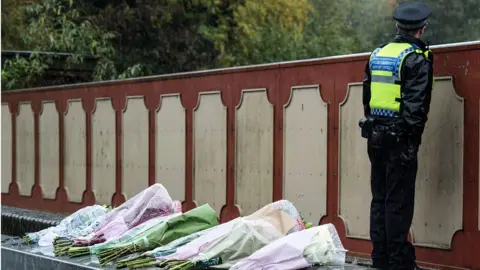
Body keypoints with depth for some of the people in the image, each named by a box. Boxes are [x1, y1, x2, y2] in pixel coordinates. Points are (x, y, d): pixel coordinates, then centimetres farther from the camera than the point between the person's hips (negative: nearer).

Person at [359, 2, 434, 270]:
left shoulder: (377, 54, 12)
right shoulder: (417, 58, -10)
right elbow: (416, 104, -17)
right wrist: (413, 140, -14)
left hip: (376, 136, 7)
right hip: (400, 138, -7)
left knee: (379, 197, 12)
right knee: (399, 201, -3)